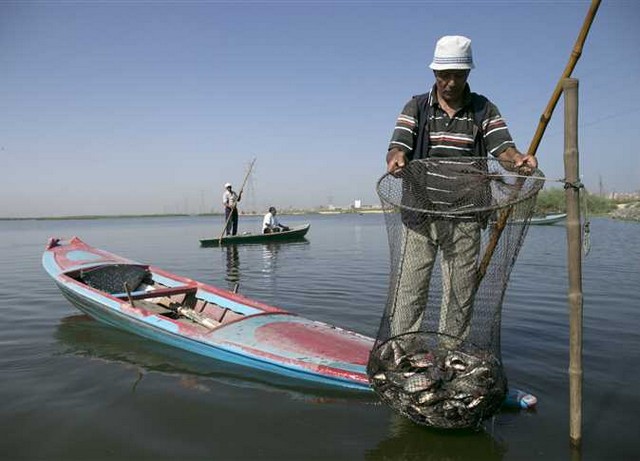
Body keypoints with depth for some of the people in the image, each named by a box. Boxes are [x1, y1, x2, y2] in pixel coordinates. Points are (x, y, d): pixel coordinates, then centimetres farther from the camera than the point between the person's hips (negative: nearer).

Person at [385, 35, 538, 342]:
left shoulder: (484, 110, 10)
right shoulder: (416, 107, 9)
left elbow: (503, 148, -1)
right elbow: (398, 146, -4)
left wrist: (518, 160, -25)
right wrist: (396, 158, -29)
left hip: (465, 216, 1)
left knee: (460, 293, 6)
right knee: (411, 288, -1)